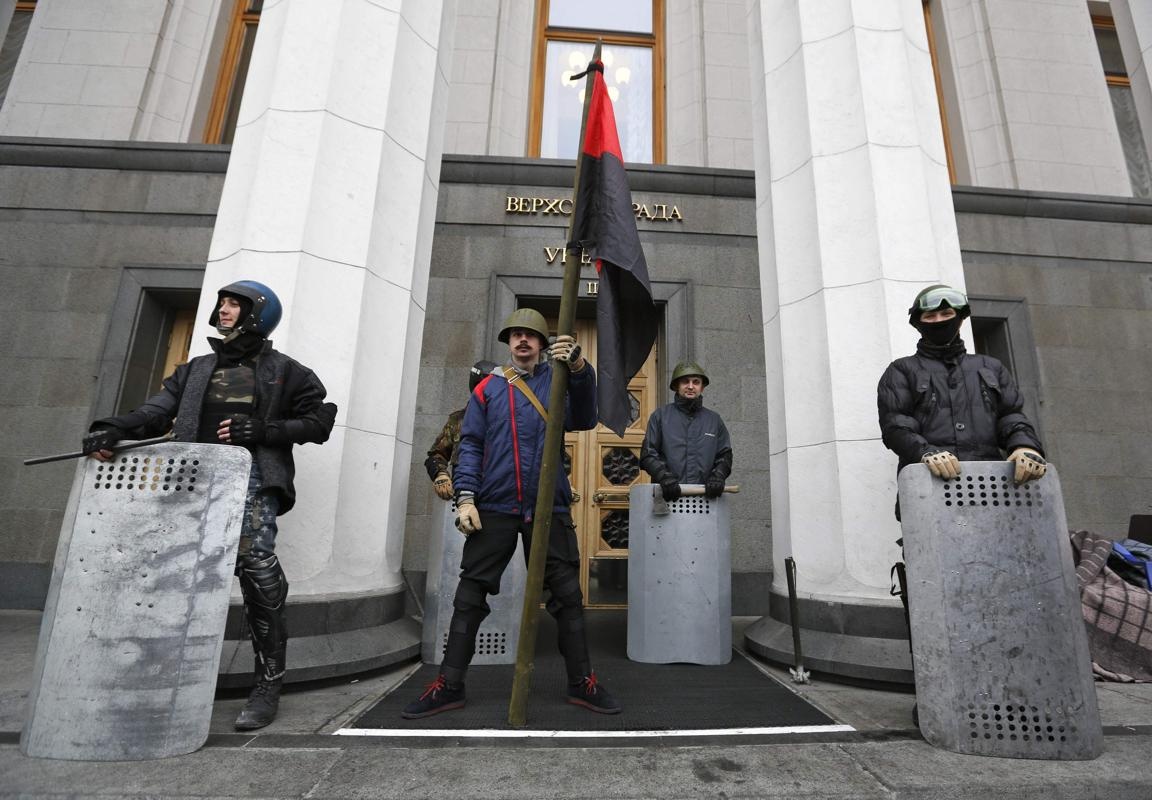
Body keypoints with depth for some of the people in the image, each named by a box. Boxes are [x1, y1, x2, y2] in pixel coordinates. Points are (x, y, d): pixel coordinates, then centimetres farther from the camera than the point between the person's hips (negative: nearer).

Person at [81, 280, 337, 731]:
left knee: (258, 574, -13)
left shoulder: (283, 371, 10)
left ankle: (267, 689, -3)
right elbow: (157, 411, 10)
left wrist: (263, 431, -8)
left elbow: (319, 421, 4)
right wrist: (115, 428, -10)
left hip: (252, 480, -5)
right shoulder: (196, 370, 23)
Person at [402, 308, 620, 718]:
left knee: (567, 594, 6)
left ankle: (582, 682, 21)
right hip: (494, 508, 1)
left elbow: (583, 419, -11)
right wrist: (465, 496, -6)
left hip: (549, 507, 0)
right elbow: (470, 445, 7)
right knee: (470, 594, 5)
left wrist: (579, 368, -27)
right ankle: (449, 684, 19)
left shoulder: (558, 382, 8)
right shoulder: (488, 388, 11)